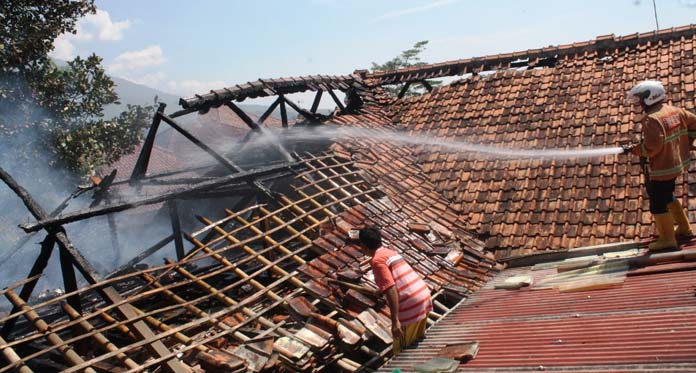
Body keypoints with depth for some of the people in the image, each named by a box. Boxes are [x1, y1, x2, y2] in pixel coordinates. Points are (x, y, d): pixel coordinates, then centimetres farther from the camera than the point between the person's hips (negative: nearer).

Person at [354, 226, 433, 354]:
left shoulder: (377, 260, -10)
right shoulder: (390, 251, 18)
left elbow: (391, 290, -21)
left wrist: (395, 321, -22)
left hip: (410, 305, -9)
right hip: (424, 295, 9)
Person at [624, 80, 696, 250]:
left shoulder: (651, 119, -24)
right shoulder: (676, 111, 4)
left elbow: (652, 147, -28)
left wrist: (633, 150, -14)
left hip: (663, 167, -10)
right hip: (678, 162, 10)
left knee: (658, 204, 3)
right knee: (666, 196, 26)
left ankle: (667, 239, 13)